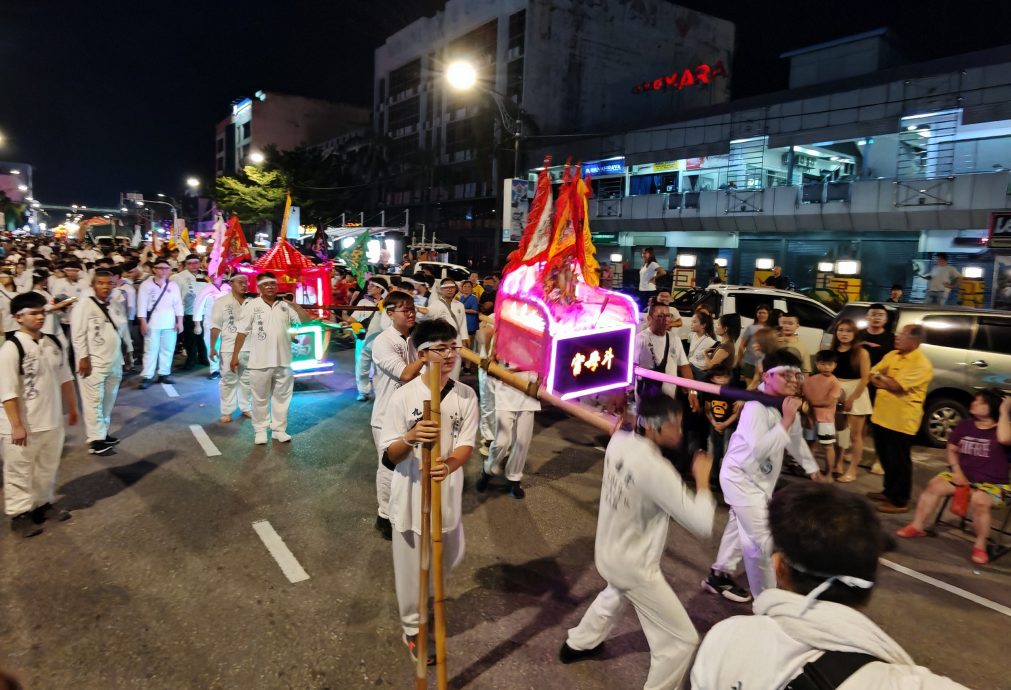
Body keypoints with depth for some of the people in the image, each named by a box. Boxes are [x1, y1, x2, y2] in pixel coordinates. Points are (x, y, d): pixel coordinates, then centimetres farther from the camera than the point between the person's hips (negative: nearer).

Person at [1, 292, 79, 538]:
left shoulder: (53, 342, 2)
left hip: (52, 421, 6)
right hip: (24, 426, -6)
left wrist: (72, 407, 15)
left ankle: (44, 504, 38)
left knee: (48, 468, 20)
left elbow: (65, 378, 12)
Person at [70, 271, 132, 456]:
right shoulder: (85, 305, -9)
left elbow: (123, 330, 17)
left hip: (114, 361, 7)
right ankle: (95, 440, 2)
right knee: (94, 401, -4)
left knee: (109, 400, 14)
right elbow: (78, 334, -12)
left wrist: (128, 351, 16)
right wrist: (83, 358, -16)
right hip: (93, 362, -7)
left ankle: (103, 433, 27)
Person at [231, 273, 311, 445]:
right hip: (260, 362, -3)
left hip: (283, 361, 3)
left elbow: (307, 320, -2)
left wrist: (294, 304, -12)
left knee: (282, 397, 10)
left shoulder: (285, 306, 4)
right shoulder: (252, 306, -3)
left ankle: (279, 429, 22)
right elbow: (241, 332, -2)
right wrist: (235, 356, -3)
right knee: (260, 398, 7)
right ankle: (260, 430, 19)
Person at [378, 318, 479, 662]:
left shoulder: (466, 395, -6)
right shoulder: (403, 396, -14)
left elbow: (466, 445, -9)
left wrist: (449, 464, -31)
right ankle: (413, 627, 34)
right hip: (411, 492, -3)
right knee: (411, 564, 10)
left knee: (450, 559, 21)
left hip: (447, 490, 4)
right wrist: (411, 438, -33)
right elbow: (390, 455, -11)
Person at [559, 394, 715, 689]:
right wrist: (702, 479, -15)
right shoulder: (655, 469, -34)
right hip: (634, 566, -9)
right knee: (681, 640, 8)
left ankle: (577, 644, 59)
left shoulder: (619, 441, -12)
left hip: (609, 551, 9)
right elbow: (702, 525, -29)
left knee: (616, 595, 39)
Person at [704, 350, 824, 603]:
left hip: (760, 477, 10)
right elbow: (760, 450, -39)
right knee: (761, 541, -11)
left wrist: (811, 467, 26)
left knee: (742, 528, 24)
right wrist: (785, 421, -36)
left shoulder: (788, 404, -1)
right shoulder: (756, 407, -29)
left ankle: (720, 575, 44)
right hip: (741, 477, -10)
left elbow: (795, 439, 17)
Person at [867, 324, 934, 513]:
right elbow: (873, 376, 6)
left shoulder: (922, 364, -17)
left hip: (902, 420, -8)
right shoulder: (892, 355, 9)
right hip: (882, 415, 8)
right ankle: (889, 491, 34)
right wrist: (888, 382, -14)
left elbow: (895, 385, -24)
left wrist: (881, 377, -6)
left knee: (898, 461, 2)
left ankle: (900, 501, 13)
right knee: (886, 458, 19)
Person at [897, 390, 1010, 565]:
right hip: (962, 475, 5)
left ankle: (980, 545, -13)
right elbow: (952, 449, 12)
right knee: (934, 485, -17)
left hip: (992, 484, -5)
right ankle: (917, 526, -7)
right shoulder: (965, 425, 6)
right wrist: (956, 471, -4)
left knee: (979, 501, -34)